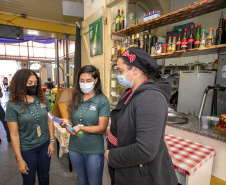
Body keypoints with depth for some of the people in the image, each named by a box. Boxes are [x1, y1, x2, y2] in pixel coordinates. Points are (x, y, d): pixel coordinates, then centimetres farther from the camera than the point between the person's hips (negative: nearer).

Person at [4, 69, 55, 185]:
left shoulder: (43, 99, -5)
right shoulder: (13, 106, -14)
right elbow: (14, 134, -11)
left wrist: (52, 141, 0)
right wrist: (20, 159, -9)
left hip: (44, 146, 3)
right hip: (27, 150, -2)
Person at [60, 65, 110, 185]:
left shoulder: (102, 101, -12)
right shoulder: (75, 99, 1)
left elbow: (102, 128, -15)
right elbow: (72, 120, 10)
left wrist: (81, 128, -27)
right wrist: (67, 123, -13)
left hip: (94, 150, -4)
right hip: (75, 148, 4)